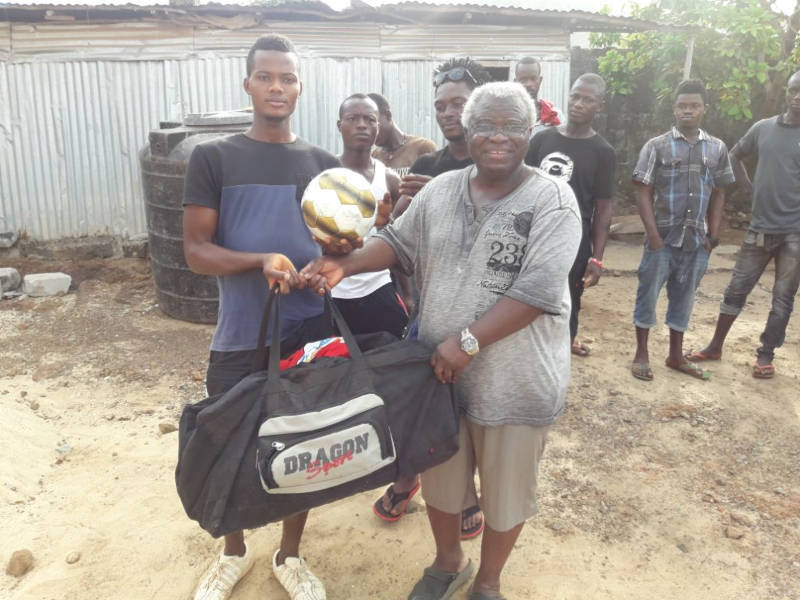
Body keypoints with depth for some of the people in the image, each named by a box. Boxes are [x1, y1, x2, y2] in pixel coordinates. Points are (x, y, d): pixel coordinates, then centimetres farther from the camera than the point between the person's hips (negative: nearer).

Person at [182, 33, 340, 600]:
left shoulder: (324, 164, 4)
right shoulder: (213, 157, -2)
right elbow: (196, 250, -6)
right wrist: (260, 262, -23)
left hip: (311, 333, 2)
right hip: (240, 337, -1)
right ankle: (235, 551, 41)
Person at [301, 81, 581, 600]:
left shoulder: (552, 200, -14)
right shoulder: (440, 190, 3)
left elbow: (537, 292, -22)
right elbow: (399, 242, 14)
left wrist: (468, 342, -26)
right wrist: (345, 265, -2)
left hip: (515, 381, -4)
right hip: (439, 371, 5)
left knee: (505, 492, 16)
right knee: (439, 480, 22)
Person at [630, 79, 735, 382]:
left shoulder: (717, 148, 7)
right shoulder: (656, 146, -3)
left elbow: (718, 193, 13)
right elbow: (643, 191, -5)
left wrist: (713, 232, 5)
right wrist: (652, 233, -13)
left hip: (697, 240, 3)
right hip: (662, 238, -3)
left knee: (683, 298, 13)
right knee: (648, 294, 4)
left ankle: (676, 356, 26)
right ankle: (641, 354, 16)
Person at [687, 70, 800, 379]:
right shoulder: (763, 128, 3)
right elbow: (734, 156, 19)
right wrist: (750, 189, 8)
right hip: (761, 228, 3)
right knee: (737, 289, 9)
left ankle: (766, 356, 20)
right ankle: (715, 347, 22)